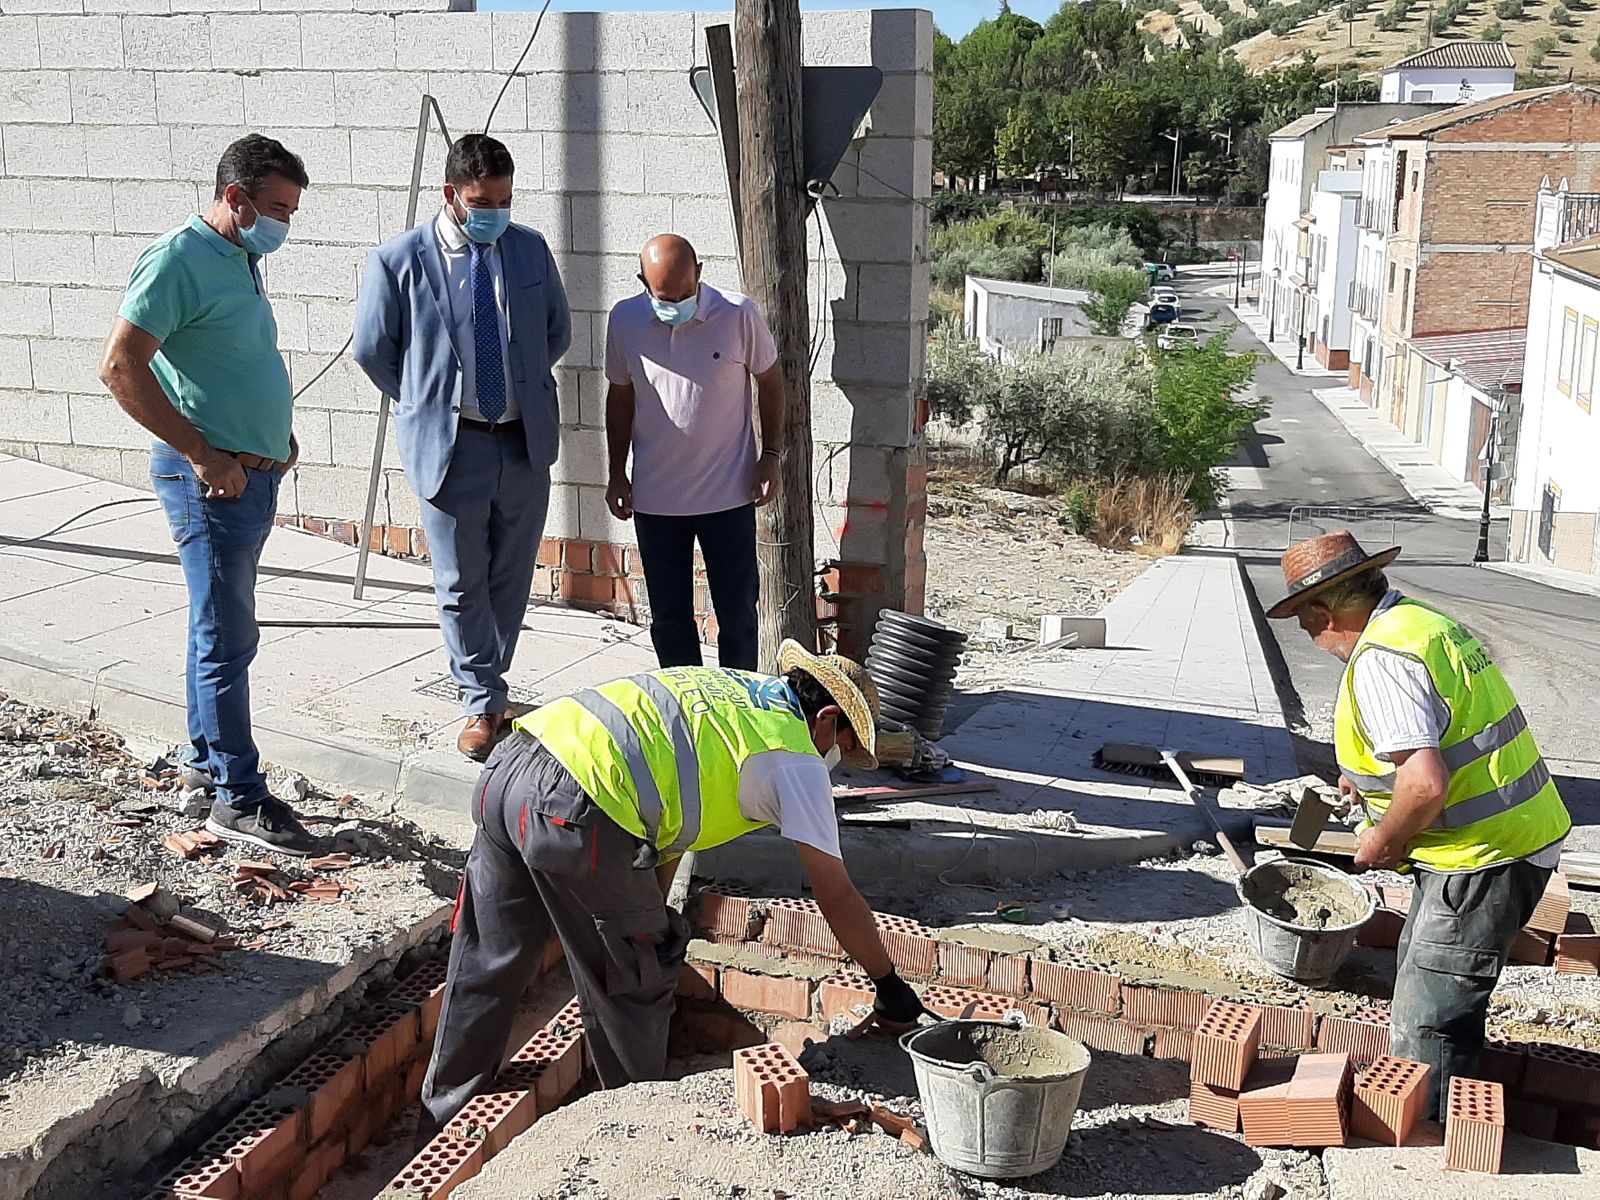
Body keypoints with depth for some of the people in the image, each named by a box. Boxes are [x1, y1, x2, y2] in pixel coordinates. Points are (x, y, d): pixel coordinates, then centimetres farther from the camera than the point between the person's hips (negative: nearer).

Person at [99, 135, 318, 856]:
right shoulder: (179, 257, -14)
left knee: (221, 628, 17)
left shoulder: (241, 261, 14)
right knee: (228, 637, -6)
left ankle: (206, 756, 29)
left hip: (252, 472, 9)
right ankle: (238, 797, -1)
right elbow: (120, 367, -20)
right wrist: (202, 454, -20)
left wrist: (279, 430, 14)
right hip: (210, 478, -9)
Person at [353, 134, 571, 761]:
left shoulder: (531, 249, 3)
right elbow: (372, 349, 2)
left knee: (512, 577, 12)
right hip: (448, 444, -3)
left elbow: (558, 332, 16)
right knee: (461, 584, 5)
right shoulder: (398, 260, -8)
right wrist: (425, 403, 8)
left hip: (526, 440, 3)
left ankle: (487, 686, 30)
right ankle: (484, 703, 18)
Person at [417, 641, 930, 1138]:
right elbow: (838, 899, 11)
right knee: (632, 983, 14)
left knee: (486, 967, 22)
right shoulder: (797, 761, 6)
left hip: (509, 763, 8)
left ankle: (443, 1121, 37)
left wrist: (651, 909, 40)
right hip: (575, 811, -8)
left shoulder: (727, 685, 28)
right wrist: (889, 984, 25)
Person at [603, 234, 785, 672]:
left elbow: (770, 380, 3)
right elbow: (620, 396, 8)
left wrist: (770, 455, -1)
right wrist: (617, 473, 8)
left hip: (728, 492, -2)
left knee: (737, 610, 5)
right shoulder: (625, 320, -4)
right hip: (654, 497, 2)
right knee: (668, 615, 10)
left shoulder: (738, 315, -11)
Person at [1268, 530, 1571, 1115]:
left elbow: (1426, 784, -30)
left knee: (1423, 1032, -5)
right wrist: (1369, 778, 34)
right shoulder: (1426, 621, 11)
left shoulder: (1379, 661, -21)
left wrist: (1381, 842, -12)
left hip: (1482, 859, -11)